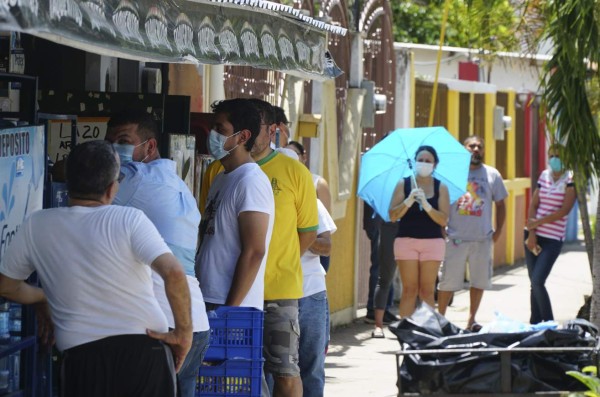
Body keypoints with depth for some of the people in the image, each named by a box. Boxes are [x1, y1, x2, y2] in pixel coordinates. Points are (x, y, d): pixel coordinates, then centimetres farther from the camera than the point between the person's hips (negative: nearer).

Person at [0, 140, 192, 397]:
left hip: (82, 358, 2)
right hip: (144, 349, -2)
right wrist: (184, 332, -7)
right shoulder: (129, 219, -6)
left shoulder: (36, 226, 4)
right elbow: (173, 273, -19)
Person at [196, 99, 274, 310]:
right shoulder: (222, 179, 17)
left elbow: (253, 252, -18)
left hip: (235, 308, -9)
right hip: (209, 301, 9)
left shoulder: (251, 182, -12)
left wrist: (230, 309, -20)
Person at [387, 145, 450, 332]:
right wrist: (408, 202, -17)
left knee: (427, 290, 0)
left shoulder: (440, 187, 5)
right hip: (406, 240, 0)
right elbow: (393, 216, -1)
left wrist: (426, 205, -18)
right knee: (409, 289, -2)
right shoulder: (404, 184, 5)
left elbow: (443, 220, -4)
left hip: (432, 241, 0)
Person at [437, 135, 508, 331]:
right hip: (456, 238, -2)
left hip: (482, 239, 2)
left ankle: (471, 319, 19)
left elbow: (500, 204, 14)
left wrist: (498, 231, 5)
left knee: (479, 280, 7)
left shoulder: (492, 174, 8)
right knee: (448, 281, 0)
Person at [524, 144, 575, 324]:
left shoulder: (570, 180, -6)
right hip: (534, 235, 5)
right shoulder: (544, 176, 9)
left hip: (553, 239, -5)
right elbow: (533, 205, 4)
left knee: (537, 282, -15)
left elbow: (564, 211, -14)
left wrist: (537, 222, -11)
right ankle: (535, 324, 14)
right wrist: (531, 234, -6)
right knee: (534, 283, 7)